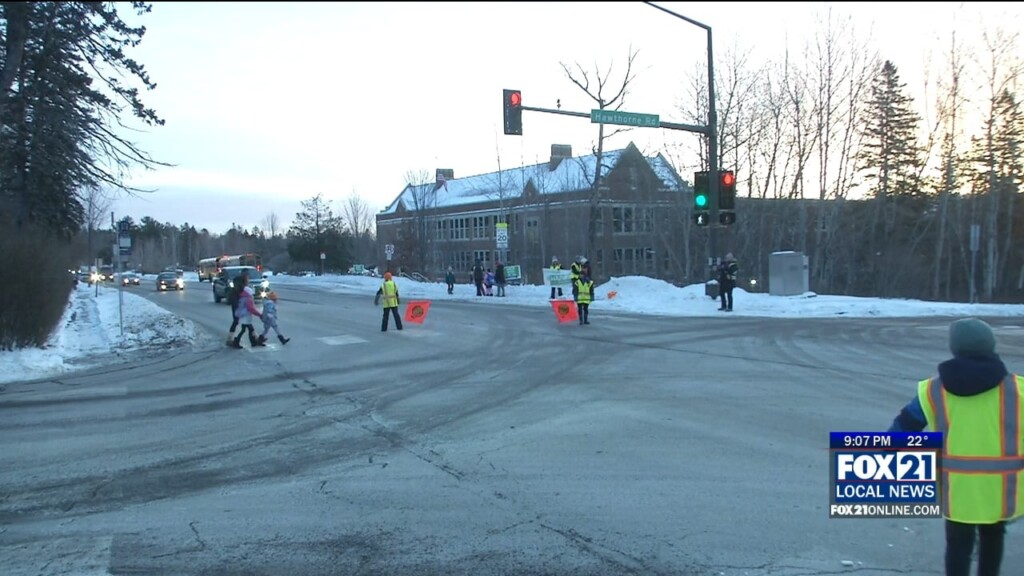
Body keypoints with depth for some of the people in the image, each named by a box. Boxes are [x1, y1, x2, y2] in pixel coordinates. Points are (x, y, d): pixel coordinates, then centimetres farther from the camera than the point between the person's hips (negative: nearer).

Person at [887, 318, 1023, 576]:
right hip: (1000, 486, 1)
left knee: (959, 544, 10)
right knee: (992, 537, 24)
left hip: (958, 487, -1)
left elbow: (904, 426, 4)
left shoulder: (936, 390, -2)